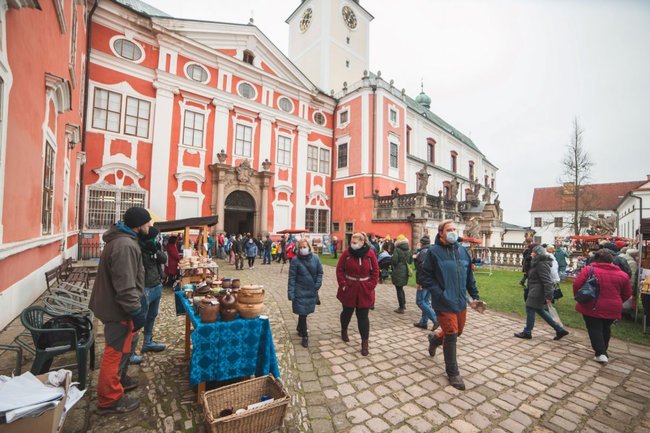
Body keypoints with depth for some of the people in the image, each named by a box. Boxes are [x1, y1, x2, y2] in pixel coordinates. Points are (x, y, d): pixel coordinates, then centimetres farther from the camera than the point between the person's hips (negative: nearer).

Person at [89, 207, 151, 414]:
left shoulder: (122, 239, 8)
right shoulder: (125, 245, -27)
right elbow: (125, 286, -30)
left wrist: (138, 302, 21)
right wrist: (136, 311, -23)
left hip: (115, 304, 11)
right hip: (118, 308, -11)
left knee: (121, 348, 26)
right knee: (116, 352, 4)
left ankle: (119, 378, 44)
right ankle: (109, 400, 20)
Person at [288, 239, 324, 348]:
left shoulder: (315, 258, -5)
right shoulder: (295, 260, -13)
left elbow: (320, 272, 3)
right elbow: (292, 277, -11)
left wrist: (317, 284, -9)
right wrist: (291, 292, -15)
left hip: (312, 291, 3)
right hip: (300, 291, -3)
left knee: (306, 312, 18)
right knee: (302, 313, 1)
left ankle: (300, 328, 43)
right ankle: (305, 336, 18)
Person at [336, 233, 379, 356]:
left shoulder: (370, 254, -8)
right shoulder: (347, 253, -9)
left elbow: (375, 271, -2)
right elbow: (339, 269, -4)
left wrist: (371, 286, -8)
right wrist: (343, 284, -10)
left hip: (364, 291, 0)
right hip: (349, 289, 1)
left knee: (363, 316, 5)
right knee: (347, 312, 19)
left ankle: (365, 343, 18)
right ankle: (344, 331, 47)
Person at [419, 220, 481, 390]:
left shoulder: (462, 250, 4)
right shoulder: (434, 251, -13)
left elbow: (469, 275, 13)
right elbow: (425, 277, -11)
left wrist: (475, 296, 10)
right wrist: (440, 294, -16)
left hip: (461, 301, 6)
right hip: (444, 303, -6)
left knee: (458, 331, 21)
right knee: (451, 335, 2)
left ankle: (435, 338, 51)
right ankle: (453, 373, 24)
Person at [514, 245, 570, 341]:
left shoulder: (542, 264, -20)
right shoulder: (538, 263, 11)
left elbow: (547, 281, -25)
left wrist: (548, 296, -25)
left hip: (538, 292, -10)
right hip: (536, 291, 10)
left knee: (530, 309, -1)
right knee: (539, 310, 18)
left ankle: (527, 332, 11)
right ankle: (559, 330, 26)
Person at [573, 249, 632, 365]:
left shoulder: (588, 269, -12)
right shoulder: (622, 274, 1)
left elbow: (577, 285, -15)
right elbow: (627, 293, 9)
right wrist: (616, 302, 25)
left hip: (591, 307, -4)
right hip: (612, 308, 4)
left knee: (594, 329, 7)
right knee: (605, 329, 21)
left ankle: (601, 353, -1)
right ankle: (604, 351, 34)